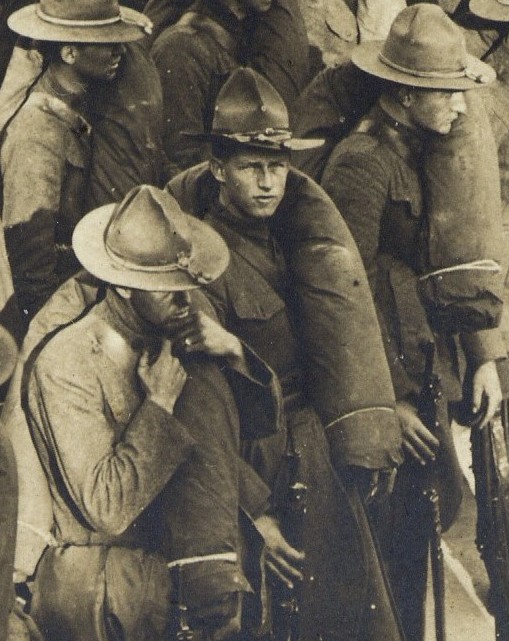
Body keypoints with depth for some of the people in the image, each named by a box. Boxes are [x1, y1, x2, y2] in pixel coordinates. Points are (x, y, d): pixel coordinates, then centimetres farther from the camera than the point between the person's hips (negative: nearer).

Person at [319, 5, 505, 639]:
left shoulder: (435, 152, 8)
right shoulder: (363, 162, -19)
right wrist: (389, 399, -15)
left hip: (427, 369, 8)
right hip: (385, 376, -8)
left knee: (415, 527, 14)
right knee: (395, 535, 1)